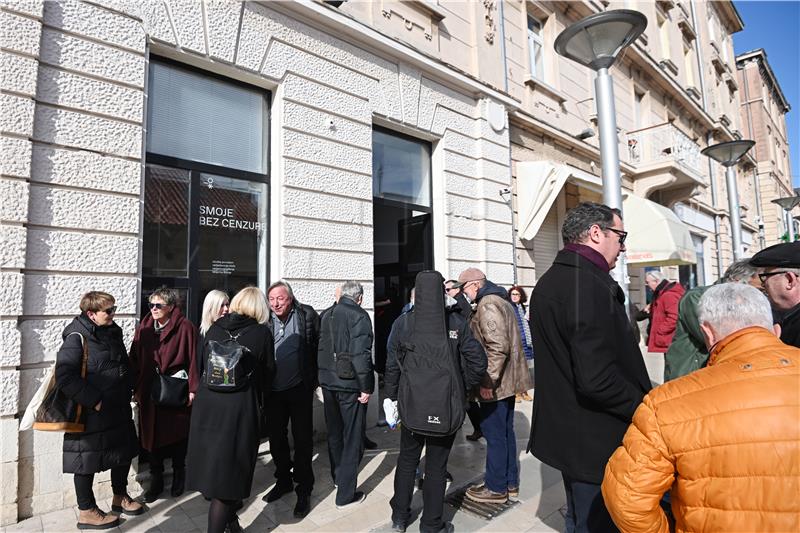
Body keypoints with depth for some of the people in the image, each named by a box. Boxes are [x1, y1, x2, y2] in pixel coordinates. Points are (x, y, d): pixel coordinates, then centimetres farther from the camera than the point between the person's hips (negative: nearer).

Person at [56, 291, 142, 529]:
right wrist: (93, 401, -22)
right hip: (91, 414, -8)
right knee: (87, 462, 8)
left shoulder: (113, 332, 7)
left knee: (124, 452, 18)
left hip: (119, 410, 8)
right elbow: (65, 376, -23)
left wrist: (128, 391, 12)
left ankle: (120, 497, 38)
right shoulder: (77, 338, -17)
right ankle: (86, 512, 26)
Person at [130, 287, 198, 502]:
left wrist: (192, 389, -14)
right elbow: (135, 359, 6)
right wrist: (136, 389, 3)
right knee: (152, 435, 12)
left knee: (177, 435, 11)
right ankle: (156, 480, 29)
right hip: (150, 393, 4)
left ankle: (178, 476, 32)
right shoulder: (144, 327, 3)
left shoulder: (185, 327, -11)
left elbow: (193, 359, -12)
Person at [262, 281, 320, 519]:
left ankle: (304, 490, 21)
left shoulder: (306, 315, -8)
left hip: (300, 389, -3)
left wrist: (314, 377, -5)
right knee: (276, 438, 17)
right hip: (273, 390, 4)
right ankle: (283, 480, 38)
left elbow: (319, 344, -3)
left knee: (303, 440, 6)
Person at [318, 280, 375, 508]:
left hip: (328, 383, 7)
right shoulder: (359, 316, -16)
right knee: (352, 438, 6)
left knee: (334, 432, 23)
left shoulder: (327, 316, 6)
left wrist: (325, 376, 16)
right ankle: (346, 494, 13)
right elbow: (361, 354, -22)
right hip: (350, 385, -7)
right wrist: (366, 387, -16)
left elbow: (321, 349, 9)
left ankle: (338, 476, 42)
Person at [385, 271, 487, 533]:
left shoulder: (403, 323, -11)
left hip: (411, 404, 1)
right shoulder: (456, 323, -11)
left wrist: (392, 399, 5)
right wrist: (462, 387, 4)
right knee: (437, 465, 14)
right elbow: (479, 362, -10)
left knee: (407, 460, 20)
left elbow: (392, 367, -7)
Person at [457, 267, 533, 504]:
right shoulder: (502, 300, 14)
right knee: (506, 431, 19)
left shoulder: (487, 305, -19)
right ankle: (510, 482, 32)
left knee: (494, 435, 3)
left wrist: (487, 382, -23)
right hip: (507, 379, 10)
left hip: (495, 383, -10)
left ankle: (496, 488, 17)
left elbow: (498, 347, -27)